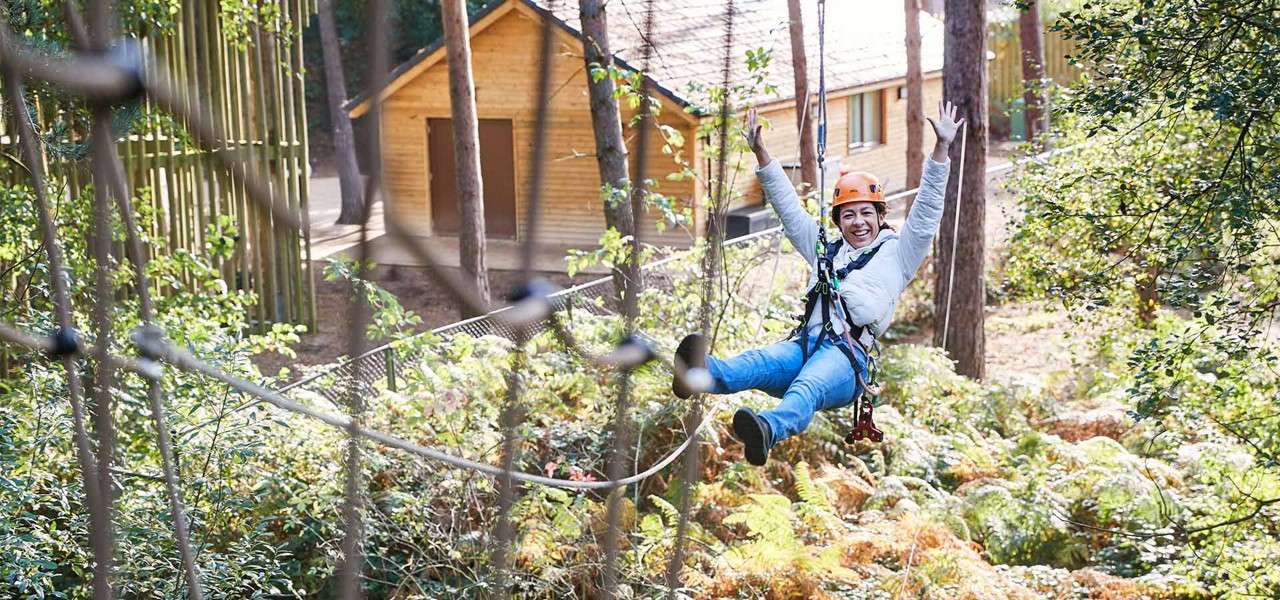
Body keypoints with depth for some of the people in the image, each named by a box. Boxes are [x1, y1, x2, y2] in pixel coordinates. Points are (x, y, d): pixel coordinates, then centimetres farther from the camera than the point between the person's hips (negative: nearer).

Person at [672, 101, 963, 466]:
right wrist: (760, 152, 30)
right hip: (805, 343, 4)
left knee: (807, 388, -38)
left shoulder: (896, 253, 22)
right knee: (761, 363, -32)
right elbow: (788, 207, 34)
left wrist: (941, 148, 4)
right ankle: (703, 374, -64)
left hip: (848, 356, -4)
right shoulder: (825, 250, 33)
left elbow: (927, 211, 12)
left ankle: (768, 431, -70)